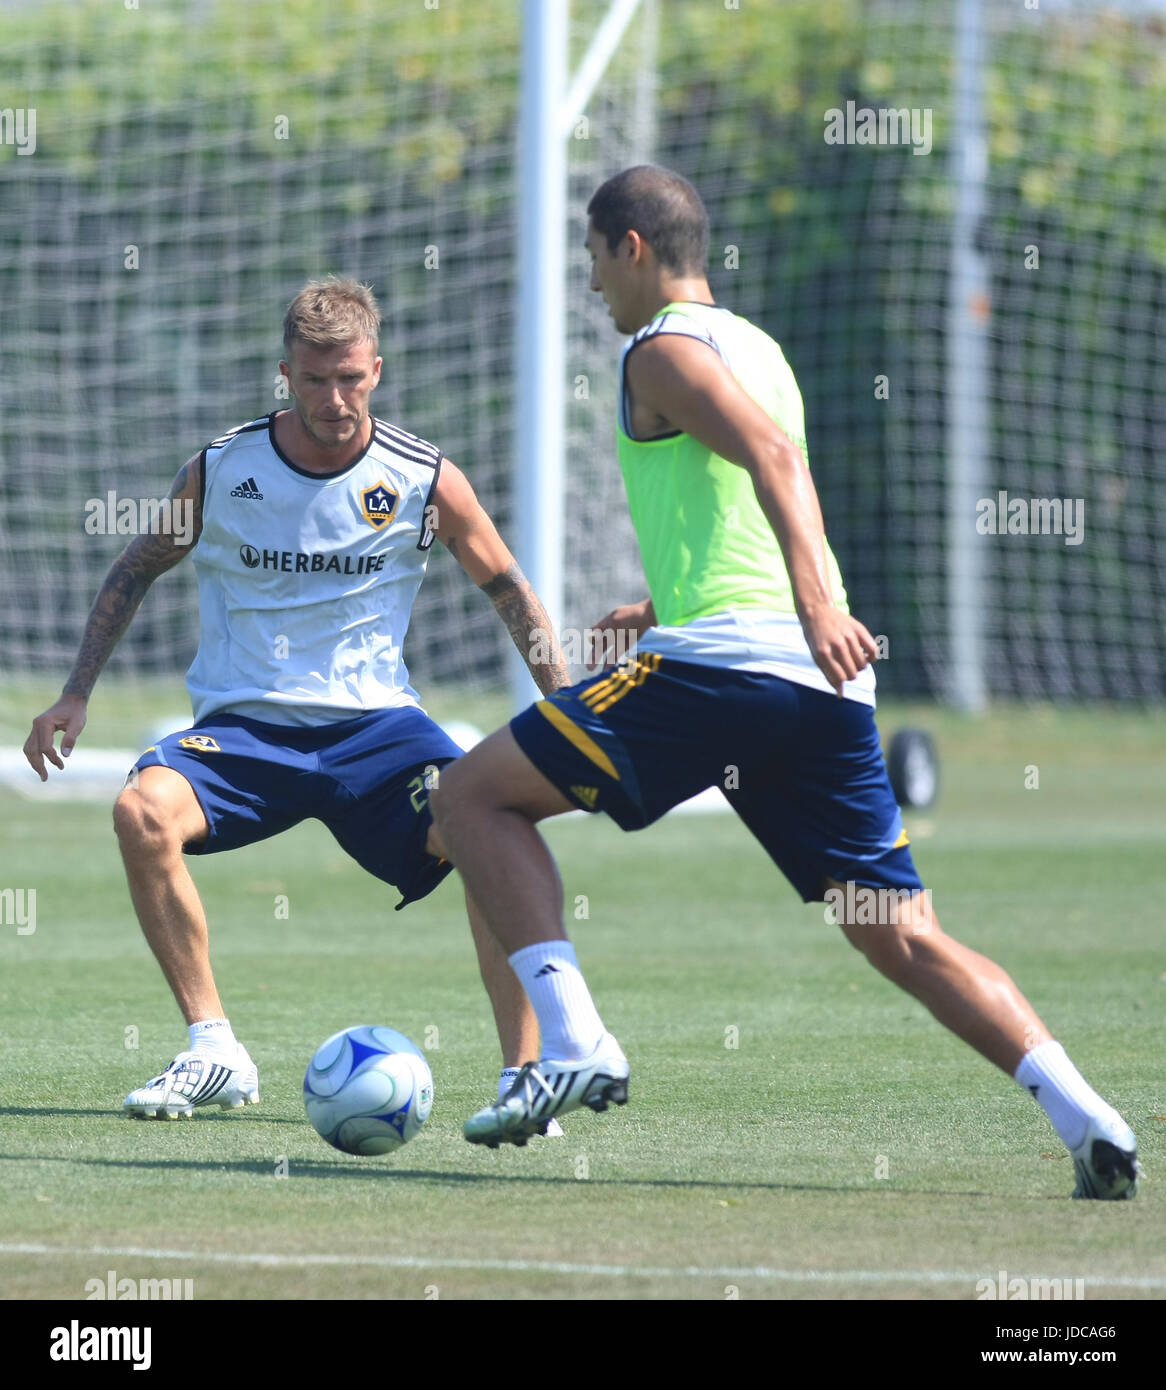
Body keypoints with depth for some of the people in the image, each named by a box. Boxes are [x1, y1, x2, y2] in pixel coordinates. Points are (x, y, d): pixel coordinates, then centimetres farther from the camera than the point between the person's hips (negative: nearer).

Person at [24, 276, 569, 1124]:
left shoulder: (425, 480, -3)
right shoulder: (221, 472, -2)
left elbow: (509, 590, 10)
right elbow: (136, 571, 13)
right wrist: (76, 696, 7)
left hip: (374, 721, 0)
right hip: (243, 728, 0)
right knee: (143, 810, -31)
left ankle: (526, 1072, -18)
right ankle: (214, 1054, -18)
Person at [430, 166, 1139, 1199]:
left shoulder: (665, 349, 0)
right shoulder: (753, 346, 27)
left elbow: (772, 456, -18)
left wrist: (815, 602, -32)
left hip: (723, 662, -8)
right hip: (828, 685, 8)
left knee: (473, 795, 3)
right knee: (904, 938, 5)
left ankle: (574, 1044, -11)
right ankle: (1085, 1116, -13)